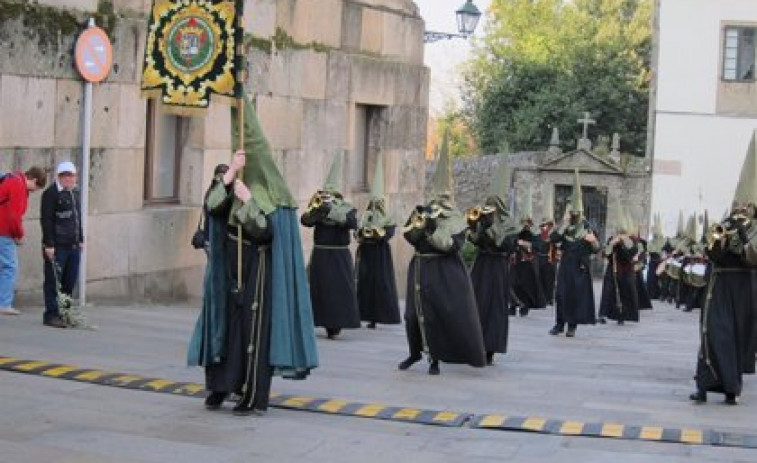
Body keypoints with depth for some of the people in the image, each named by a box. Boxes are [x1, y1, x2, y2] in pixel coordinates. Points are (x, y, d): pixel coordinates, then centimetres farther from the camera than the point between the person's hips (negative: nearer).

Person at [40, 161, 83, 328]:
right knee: (53, 281, -2)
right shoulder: (51, 194, -10)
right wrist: (49, 244, -17)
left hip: (73, 245, 8)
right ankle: (51, 315, 3)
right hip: (57, 246, -8)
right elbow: (46, 220, -14)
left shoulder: (75, 192, 15)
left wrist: (80, 239, 19)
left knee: (70, 281, 11)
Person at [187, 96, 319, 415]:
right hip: (229, 266, 5)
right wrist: (229, 174, -20)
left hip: (257, 268, -5)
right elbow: (211, 206, -12)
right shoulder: (234, 180, 6)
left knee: (253, 326, -4)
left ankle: (255, 398, 2)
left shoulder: (271, 191, -8)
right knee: (224, 320, 7)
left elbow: (265, 230, -15)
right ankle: (219, 386, 19)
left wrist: (247, 200, -20)